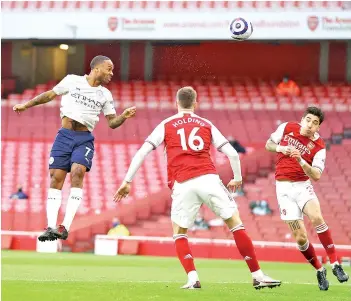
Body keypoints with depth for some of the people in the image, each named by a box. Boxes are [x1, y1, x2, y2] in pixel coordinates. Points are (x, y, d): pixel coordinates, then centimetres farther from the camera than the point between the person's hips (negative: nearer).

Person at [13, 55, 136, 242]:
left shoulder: (105, 95, 11)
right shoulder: (72, 81, 4)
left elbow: (112, 123, 13)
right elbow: (51, 94, 16)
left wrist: (124, 116, -7)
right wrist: (26, 105, 21)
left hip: (85, 139, 0)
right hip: (65, 135, 0)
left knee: (78, 172, -21)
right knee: (56, 177, -6)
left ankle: (65, 226, -24)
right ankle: (51, 227, -4)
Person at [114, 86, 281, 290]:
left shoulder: (166, 126, 17)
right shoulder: (206, 125, 20)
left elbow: (142, 153, 8)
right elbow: (232, 153, 16)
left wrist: (127, 181, 10)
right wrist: (238, 178, 31)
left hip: (182, 184, 0)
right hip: (209, 179, 0)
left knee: (179, 233, 17)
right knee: (236, 223, 8)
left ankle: (193, 278, -2)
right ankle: (258, 276, 4)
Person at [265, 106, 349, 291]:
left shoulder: (318, 147, -8)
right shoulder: (287, 128, -2)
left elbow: (316, 175, -16)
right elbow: (268, 145, 10)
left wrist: (300, 160, -32)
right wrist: (281, 148, -11)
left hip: (303, 186, -1)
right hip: (284, 187, 1)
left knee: (317, 218, -30)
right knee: (300, 237, -7)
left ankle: (335, 265, -23)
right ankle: (319, 271, 13)